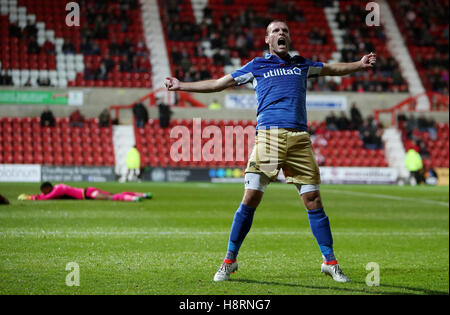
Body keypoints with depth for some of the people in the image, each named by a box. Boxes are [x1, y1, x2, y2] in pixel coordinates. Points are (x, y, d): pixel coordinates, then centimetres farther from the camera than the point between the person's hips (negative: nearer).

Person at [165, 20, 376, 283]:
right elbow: (218, 84, 21)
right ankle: (229, 261, 2)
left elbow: (335, 69, 40)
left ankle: (330, 262, 9)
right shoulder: (257, 66, 16)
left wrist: (359, 64, 33)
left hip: (299, 137, 2)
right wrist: (181, 86, 20)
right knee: (250, 199, -8)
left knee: (313, 200, -1)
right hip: (268, 135, -2)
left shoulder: (302, 65, 22)